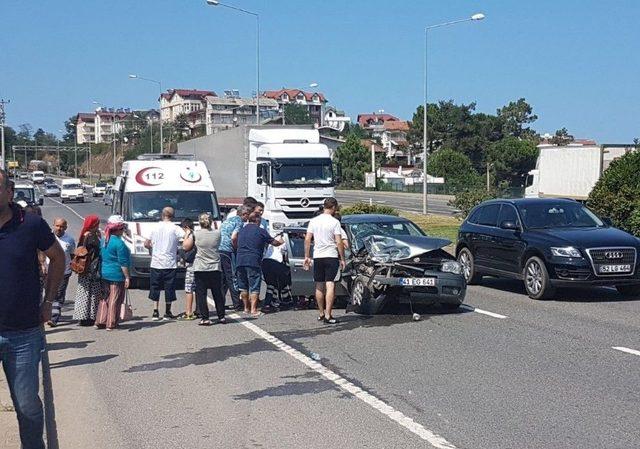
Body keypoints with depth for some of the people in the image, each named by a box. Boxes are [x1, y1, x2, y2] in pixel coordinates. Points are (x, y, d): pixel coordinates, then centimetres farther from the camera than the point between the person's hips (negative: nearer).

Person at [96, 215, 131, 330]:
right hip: (117, 275, -8)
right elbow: (123, 262, -17)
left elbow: (101, 258, 16)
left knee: (106, 299, 15)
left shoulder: (103, 241, 10)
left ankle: (100, 322, 16)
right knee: (115, 300, 0)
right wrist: (127, 277, -13)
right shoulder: (119, 243, -15)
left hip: (105, 273, 8)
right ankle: (111, 324, 3)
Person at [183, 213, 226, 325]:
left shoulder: (195, 234, -6)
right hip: (215, 268, 3)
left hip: (200, 268, -2)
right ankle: (221, 317, 18)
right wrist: (215, 226, 26)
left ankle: (205, 318, -3)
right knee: (218, 294, 13)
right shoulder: (217, 233, 0)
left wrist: (187, 235, 15)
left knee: (201, 294, 3)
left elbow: (186, 247, 1)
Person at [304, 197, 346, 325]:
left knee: (319, 287, 12)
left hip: (317, 257, 5)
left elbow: (307, 240, 3)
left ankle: (321, 314, 21)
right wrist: (342, 259, -3)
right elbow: (339, 242, -11)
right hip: (331, 257, -4)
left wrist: (307, 256, 10)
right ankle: (328, 315, -11)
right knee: (330, 286, -6)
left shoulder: (313, 221, 5)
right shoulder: (335, 222, -8)